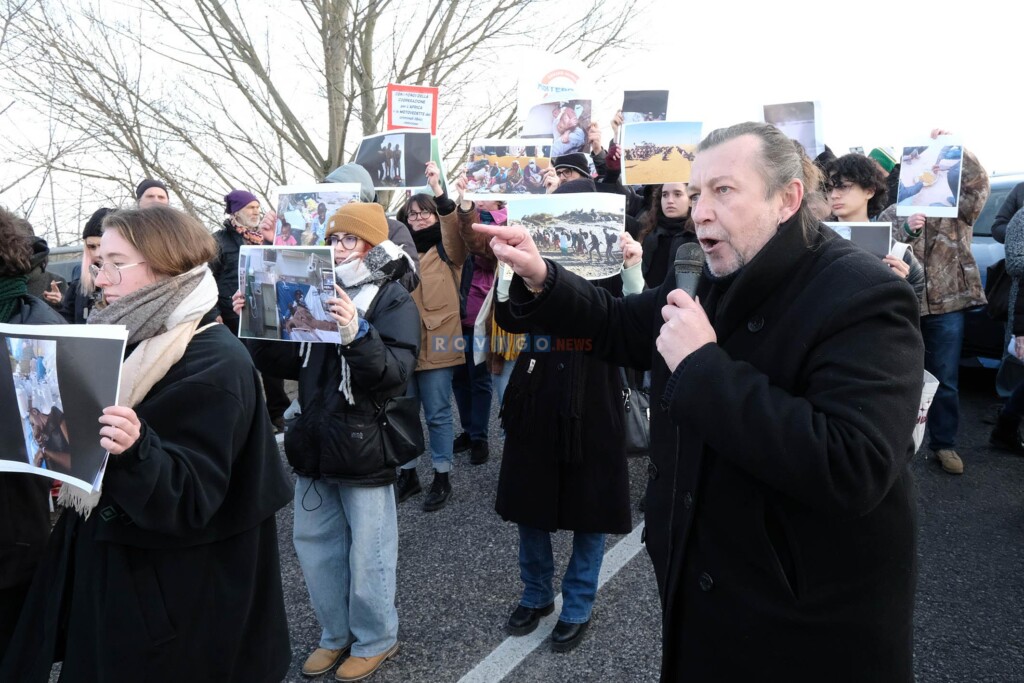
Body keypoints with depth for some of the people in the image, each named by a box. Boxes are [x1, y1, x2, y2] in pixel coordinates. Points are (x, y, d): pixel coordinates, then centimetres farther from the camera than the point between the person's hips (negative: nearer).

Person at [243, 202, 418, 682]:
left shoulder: (394, 301, -9)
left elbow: (395, 371, -23)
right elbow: (287, 363, 13)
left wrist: (356, 334, -37)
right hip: (316, 445, 7)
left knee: (367, 554, 6)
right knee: (314, 544, 17)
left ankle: (375, 639, 29)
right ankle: (336, 634, 37)